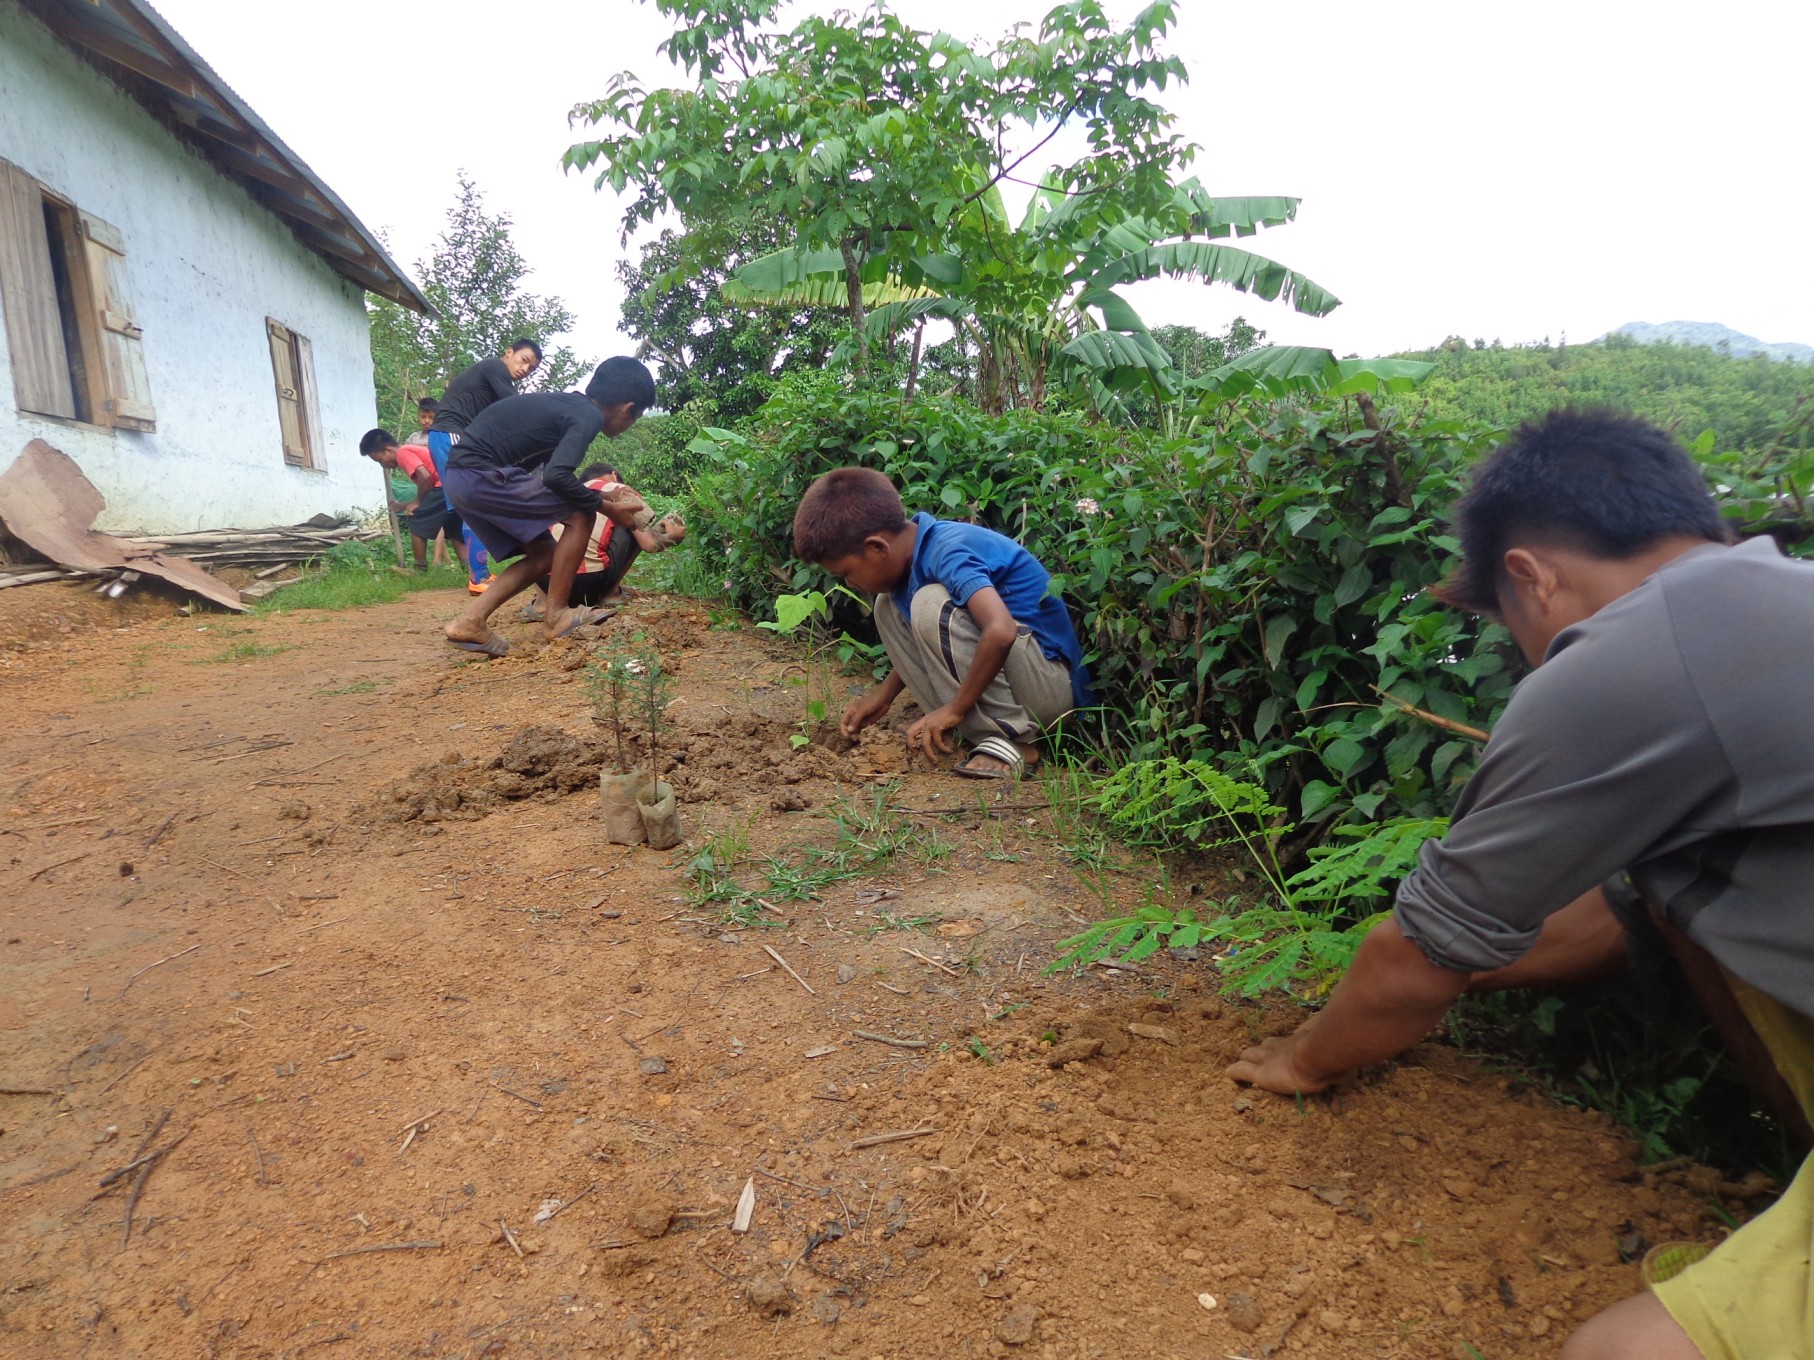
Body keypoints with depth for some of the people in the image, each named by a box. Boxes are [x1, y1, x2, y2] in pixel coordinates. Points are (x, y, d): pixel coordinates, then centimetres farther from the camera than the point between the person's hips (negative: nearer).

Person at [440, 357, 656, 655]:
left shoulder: (570, 404, 18)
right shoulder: (589, 416, -10)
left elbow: (551, 470, 28)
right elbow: (556, 476, -23)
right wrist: (607, 508, -8)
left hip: (462, 478, 9)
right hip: (481, 472, -9)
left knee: (544, 555, 12)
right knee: (581, 516, -4)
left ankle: (469, 621, 5)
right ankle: (556, 615, 1)